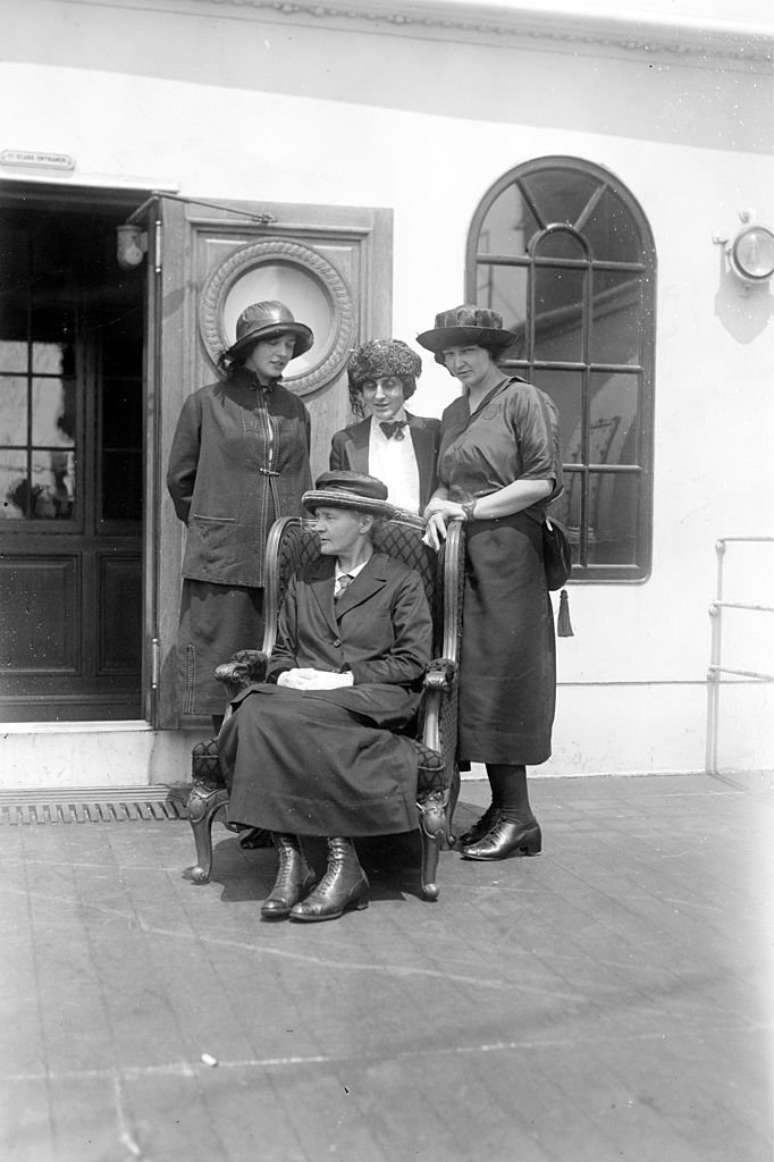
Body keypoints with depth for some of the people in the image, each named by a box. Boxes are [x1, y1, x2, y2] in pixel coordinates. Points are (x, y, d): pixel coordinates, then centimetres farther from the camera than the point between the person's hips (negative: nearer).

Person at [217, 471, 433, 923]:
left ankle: (343, 868, -30)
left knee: (284, 718, -34)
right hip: (302, 696, 5)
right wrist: (285, 676, -1)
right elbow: (282, 651, 24)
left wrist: (345, 678, -11)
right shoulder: (304, 583, 26)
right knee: (254, 712, -31)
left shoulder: (403, 582, 10)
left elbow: (412, 662, 0)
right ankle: (290, 863, -30)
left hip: (374, 700, -4)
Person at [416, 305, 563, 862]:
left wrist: (471, 509, -11)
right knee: (471, 680, 4)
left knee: (499, 680, -7)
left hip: (507, 553, -7)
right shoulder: (454, 413, 20)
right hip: (462, 555, 7)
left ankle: (518, 816, 0)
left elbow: (545, 481, -10)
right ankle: (501, 806, 11)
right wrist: (438, 507, 0)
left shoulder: (525, 400, -2)